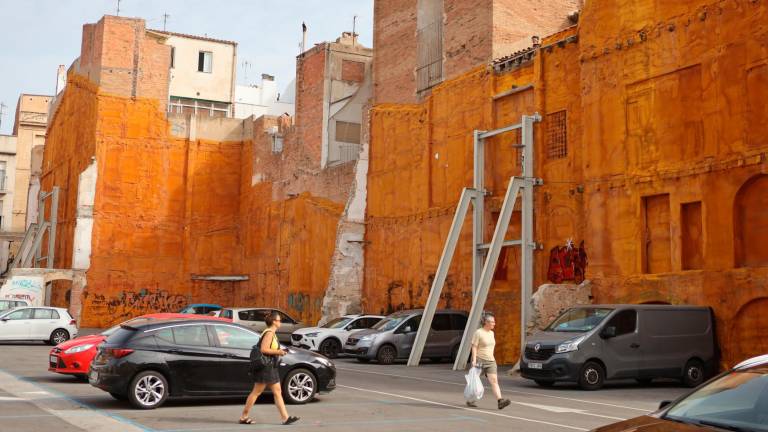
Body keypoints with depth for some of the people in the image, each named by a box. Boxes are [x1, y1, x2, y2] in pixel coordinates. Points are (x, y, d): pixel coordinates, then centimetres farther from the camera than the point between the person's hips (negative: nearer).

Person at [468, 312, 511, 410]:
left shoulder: (491, 333, 13)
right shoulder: (478, 333, -8)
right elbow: (474, 347, -12)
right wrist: (474, 360, -20)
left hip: (490, 361, 6)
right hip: (479, 360, -6)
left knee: (494, 380, -9)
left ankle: (500, 401, -21)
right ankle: (470, 400, 23)